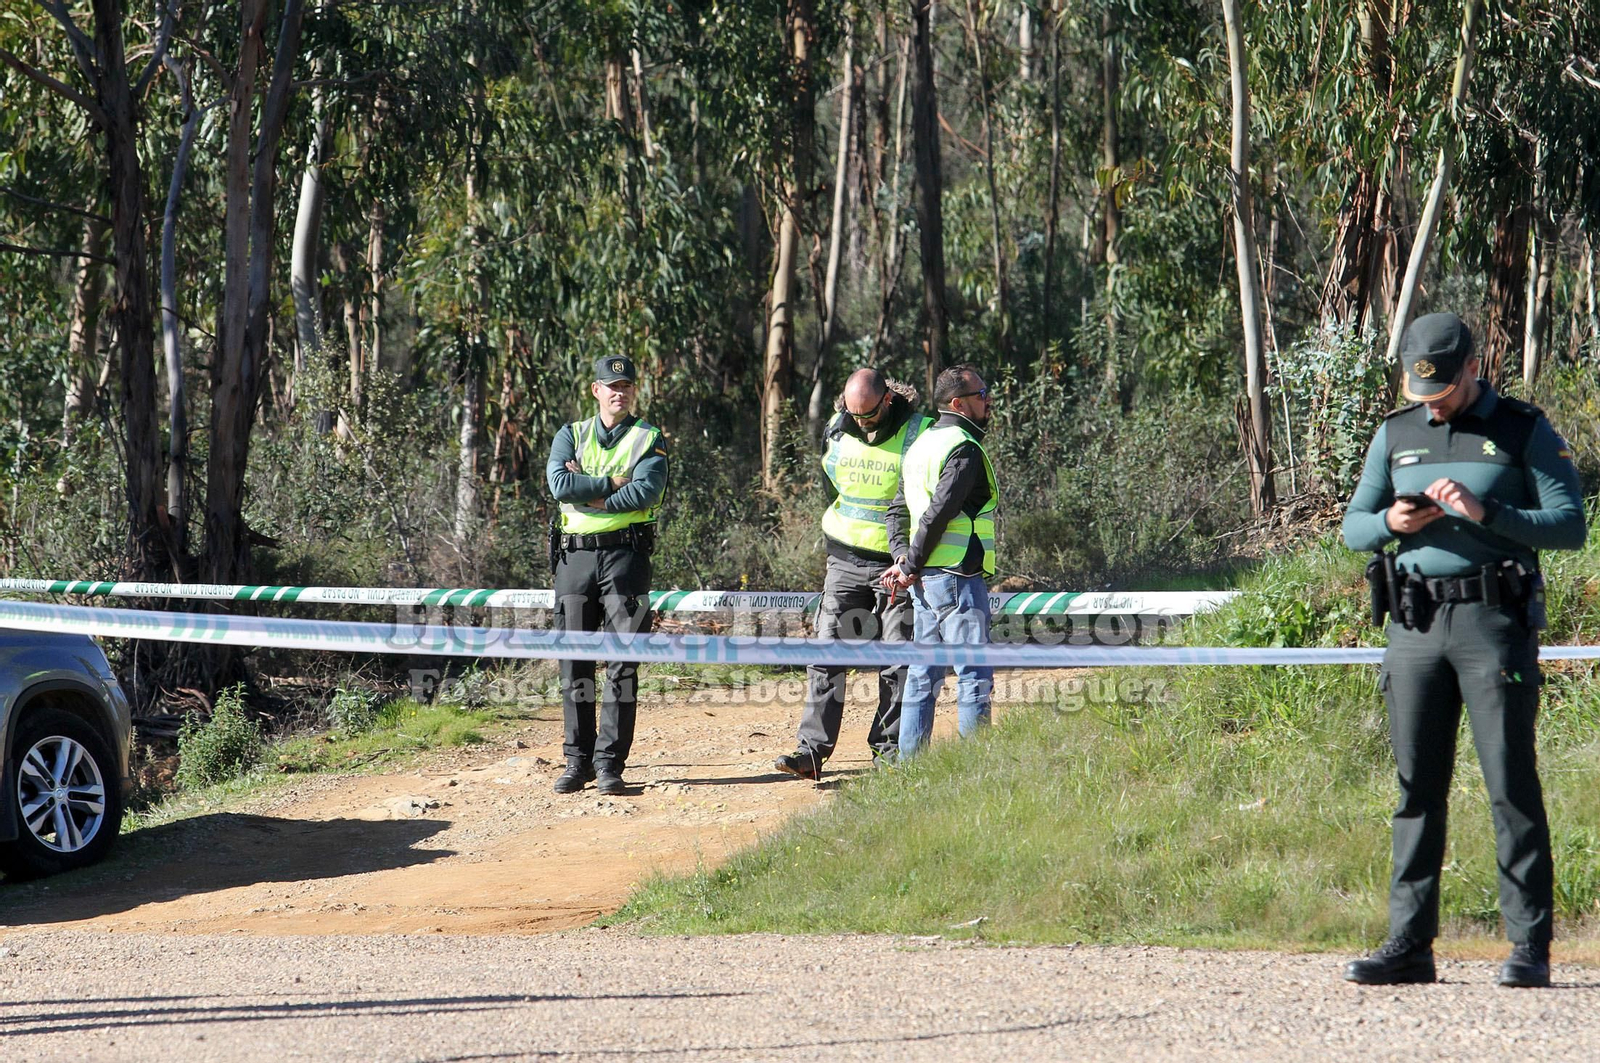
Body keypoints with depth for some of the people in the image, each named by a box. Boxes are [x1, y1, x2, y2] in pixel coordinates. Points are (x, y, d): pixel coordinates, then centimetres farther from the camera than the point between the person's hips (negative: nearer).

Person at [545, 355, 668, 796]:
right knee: (575, 662, 2)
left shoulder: (649, 440, 6)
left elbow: (646, 493, -12)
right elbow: (560, 484, -7)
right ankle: (577, 761, 7)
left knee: (622, 661, -6)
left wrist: (588, 492, -8)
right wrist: (614, 483, -9)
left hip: (625, 555, -2)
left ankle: (610, 762, -4)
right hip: (574, 556, 2)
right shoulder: (571, 436, 12)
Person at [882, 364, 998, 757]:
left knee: (923, 674, 11)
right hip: (957, 576, -9)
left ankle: (909, 761, 12)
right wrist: (911, 566, -12)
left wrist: (903, 560, 7)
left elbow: (898, 510, 18)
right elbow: (938, 513, -20)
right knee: (975, 674, -6)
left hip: (924, 578, 9)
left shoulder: (921, 445, 18)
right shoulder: (963, 448, -13)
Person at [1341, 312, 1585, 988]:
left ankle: (1530, 947, -5)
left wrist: (1486, 512, -16)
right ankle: (1409, 945, 7)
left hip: (1494, 620, -4)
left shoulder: (1524, 432, 2)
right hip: (1415, 624, 4)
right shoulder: (1396, 435, 15)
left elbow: (1570, 526, -4)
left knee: (1511, 785, -6)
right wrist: (1391, 523, -6)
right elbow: (1353, 526, 17)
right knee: (1416, 787, 5)